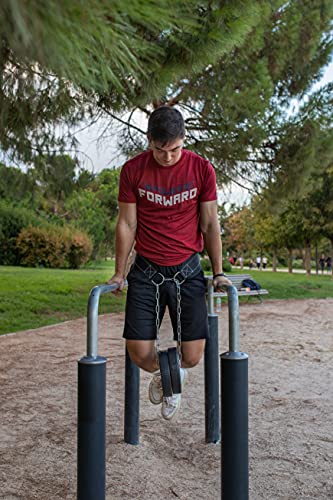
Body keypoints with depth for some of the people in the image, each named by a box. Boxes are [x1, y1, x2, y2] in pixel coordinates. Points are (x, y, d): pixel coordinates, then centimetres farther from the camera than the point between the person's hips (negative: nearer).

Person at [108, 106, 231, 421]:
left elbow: (210, 224, 3)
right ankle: (161, 373, 34)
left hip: (187, 270, 0)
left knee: (192, 356, -2)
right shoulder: (133, 170, -4)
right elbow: (127, 224, 2)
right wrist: (119, 273, 5)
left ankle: (175, 374, 37)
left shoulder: (202, 170, -3)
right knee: (139, 353, -4)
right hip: (146, 270, 0)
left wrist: (218, 273, 4)